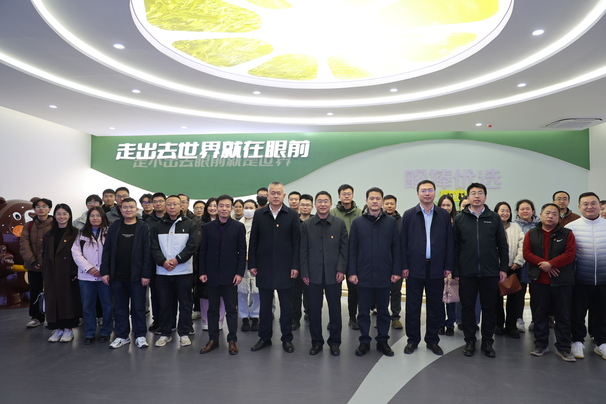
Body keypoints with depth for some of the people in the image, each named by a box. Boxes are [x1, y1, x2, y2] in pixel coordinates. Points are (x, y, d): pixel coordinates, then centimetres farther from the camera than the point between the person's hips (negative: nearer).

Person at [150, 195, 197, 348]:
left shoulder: (190, 224, 2)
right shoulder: (158, 226, 9)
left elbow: (191, 246, -6)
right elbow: (154, 247, 2)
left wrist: (177, 260, -16)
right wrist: (163, 261, -14)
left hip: (184, 271, -2)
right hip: (162, 272, 2)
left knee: (185, 304, 4)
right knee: (165, 304, 9)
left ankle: (184, 334, 16)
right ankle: (165, 334, 21)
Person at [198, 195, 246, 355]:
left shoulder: (239, 227, -1)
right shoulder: (208, 227, 5)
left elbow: (242, 251, -2)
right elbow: (203, 251, 5)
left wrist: (239, 273, -8)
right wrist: (202, 272, -1)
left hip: (230, 275, -2)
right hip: (212, 275, 2)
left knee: (231, 309, 4)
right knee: (212, 309, 10)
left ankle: (232, 340, 14)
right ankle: (213, 340, 21)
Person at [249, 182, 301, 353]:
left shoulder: (292, 215, 0)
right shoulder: (259, 214, 4)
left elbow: (296, 242, -2)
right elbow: (253, 241, 4)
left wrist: (295, 266, -7)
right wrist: (252, 264, 0)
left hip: (285, 267, -1)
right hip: (264, 267, 1)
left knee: (286, 305, 8)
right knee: (265, 305, 10)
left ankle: (287, 339, 20)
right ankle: (264, 337, 23)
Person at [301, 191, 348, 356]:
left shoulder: (339, 223, 1)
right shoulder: (306, 225, 3)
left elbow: (344, 248, 1)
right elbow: (303, 250, 3)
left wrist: (341, 269, -7)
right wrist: (304, 273, -1)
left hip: (333, 274, 0)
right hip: (313, 274, 1)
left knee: (335, 309, 7)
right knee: (314, 309, 6)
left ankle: (334, 342, 21)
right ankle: (316, 341, 21)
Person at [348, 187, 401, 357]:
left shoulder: (391, 222, 1)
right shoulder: (357, 222, 1)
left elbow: (396, 248, 2)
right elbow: (352, 249, 0)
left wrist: (396, 271, -3)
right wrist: (352, 272, -5)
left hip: (384, 276, 0)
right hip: (363, 275, 0)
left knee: (383, 310, 12)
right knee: (363, 311, 9)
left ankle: (382, 341, 25)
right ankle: (364, 341, 22)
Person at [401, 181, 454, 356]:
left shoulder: (444, 215, 6)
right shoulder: (409, 215, 2)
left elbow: (450, 242, 5)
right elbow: (403, 242, 0)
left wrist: (448, 266, 0)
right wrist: (404, 266, -5)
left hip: (436, 268, 1)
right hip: (415, 267, -1)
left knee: (435, 306, 9)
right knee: (413, 306, 6)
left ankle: (432, 340, 23)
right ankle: (412, 339, 19)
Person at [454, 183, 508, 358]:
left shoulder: (494, 218, 6)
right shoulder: (460, 219, 3)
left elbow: (502, 245, 7)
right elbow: (455, 247, 2)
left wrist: (503, 268, 1)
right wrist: (455, 270, -2)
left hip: (490, 272, 1)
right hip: (467, 273, 0)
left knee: (489, 308, 8)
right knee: (467, 307, 7)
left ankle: (487, 342, 21)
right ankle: (470, 341, 20)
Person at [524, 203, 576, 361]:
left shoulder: (567, 233, 3)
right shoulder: (531, 234, 7)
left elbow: (570, 254, -8)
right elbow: (527, 253, -3)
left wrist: (551, 264, -18)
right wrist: (542, 264, -17)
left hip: (562, 282, -1)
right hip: (538, 281, 1)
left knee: (563, 315, 5)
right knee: (540, 314, 9)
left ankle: (563, 348, 15)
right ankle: (540, 345, 20)